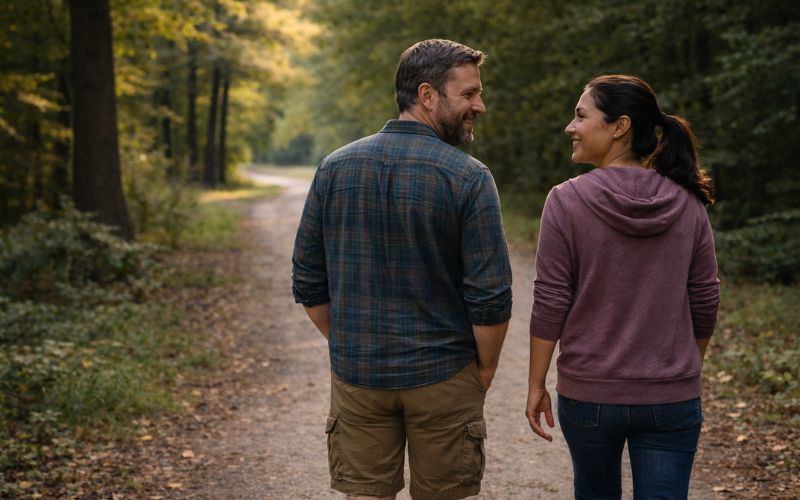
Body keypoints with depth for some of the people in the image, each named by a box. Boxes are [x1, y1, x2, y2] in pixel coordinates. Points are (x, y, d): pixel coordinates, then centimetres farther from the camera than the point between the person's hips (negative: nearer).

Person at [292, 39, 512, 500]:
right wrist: (485, 371, 1)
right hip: (442, 377, -3)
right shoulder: (469, 177, -13)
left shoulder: (335, 167, 0)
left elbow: (309, 283, 4)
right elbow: (491, 297, -14)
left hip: (357, 376, 3)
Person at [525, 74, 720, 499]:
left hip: (588, 395, -1)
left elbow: (550, 304, -10)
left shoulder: (568, 201, -12)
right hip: (672, 398, 1)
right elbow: (705, 301, 3)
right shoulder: (687, 203, -3)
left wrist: (536, 384, 1)